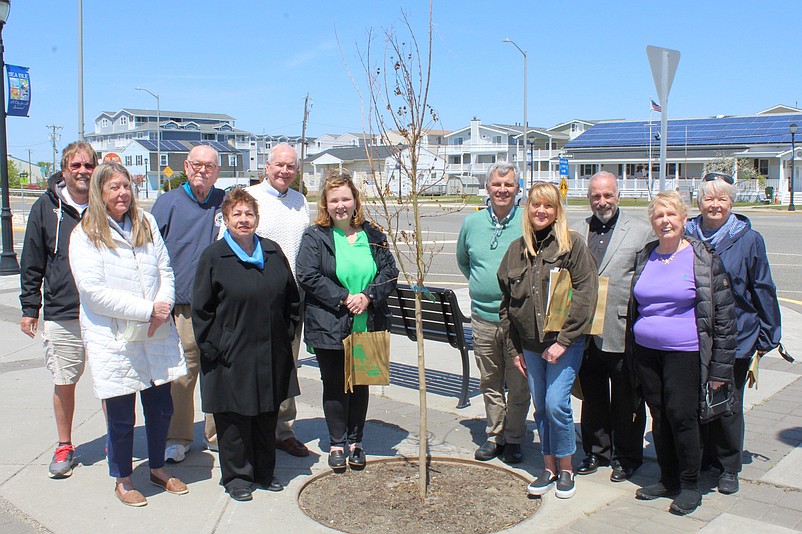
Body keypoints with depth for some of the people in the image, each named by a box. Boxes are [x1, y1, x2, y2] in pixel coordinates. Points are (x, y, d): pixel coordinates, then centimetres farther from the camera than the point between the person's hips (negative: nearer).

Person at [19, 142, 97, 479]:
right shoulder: (46, 208, 3)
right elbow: (32, 264, 8)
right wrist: (30, 307, 5)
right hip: (61, 315, 0)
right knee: (63, 383, 8)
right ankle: (64, 447, 24)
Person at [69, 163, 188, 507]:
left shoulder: (146, 223, 10)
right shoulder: (85, 235, -6)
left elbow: (165, 270, 10)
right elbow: (93, 290, -14)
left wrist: (164, 306, -10)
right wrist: (147, 309, -16)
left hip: (156, 334, 4)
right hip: (113, 339, -4)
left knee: (161, 407, 13)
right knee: (121, 417, 5)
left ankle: (158, 468, 35)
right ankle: (122, 480, 27)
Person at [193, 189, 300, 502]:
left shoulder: (273, 253, 7)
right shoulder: (213, 257, -5)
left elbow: (292, 298, 14)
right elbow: (201, 309, -5)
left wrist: (287, 334, 7)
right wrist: (213, 347, -9)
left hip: (271, 355, 4)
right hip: (231, 357, -4)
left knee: (267, 415, 14)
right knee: (234, 418, 5)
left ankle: (264, 472, 29)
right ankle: (236, 476, 22)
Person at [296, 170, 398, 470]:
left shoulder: (372, 236, 7)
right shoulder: (315, 237, -3)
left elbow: (390, 271, 4)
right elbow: (307, 276, -12)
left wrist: (368, 295, -12)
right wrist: (344, 298, -17)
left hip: (368, 326, 3)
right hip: (329, 328, -3)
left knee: (361, 384, 12)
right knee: (334, 386, 8)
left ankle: (355, 441, 27)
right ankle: (337, 443, 22)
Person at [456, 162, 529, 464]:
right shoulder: (472, 223, 7)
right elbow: (462, 260, 23)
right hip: (483, 318, 4)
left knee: (518, 386, 6)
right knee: (490, 384, 14)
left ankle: (514, 439, 21)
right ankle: (494, 436, 28)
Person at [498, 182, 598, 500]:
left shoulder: (572, 244, -5)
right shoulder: (517, 249, 9)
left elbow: (585, 294, -11)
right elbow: (506, 301, 13)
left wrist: (564, 340, -15)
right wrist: (514, 348, 10)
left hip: (565, 344, -4)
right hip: (529, 345, 5)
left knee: (556, 404, -9)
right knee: (540, 407, 10)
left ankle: (566, 469, 12)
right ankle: (549, 469, 24)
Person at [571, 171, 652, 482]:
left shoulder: (641, 231, -2)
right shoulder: (577, 231, 9)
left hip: (623, 333, -3)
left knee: (627, 401, 8)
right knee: (592, 397, 16)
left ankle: (626, 457, 25)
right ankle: (596, 450, 32)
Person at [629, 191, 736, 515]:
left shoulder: (704, 259, -5)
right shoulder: (644, 258, 9)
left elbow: (723, 314, -5)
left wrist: (719, 366, -9)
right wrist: (631, 351, 15)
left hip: (684, 352, -5)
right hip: (646, 351, 5)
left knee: (681, 415, -5)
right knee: (659, 416, 11)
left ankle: (690, 485, 13)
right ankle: (668, 480, 26)